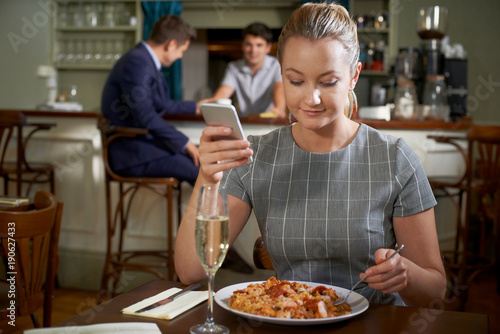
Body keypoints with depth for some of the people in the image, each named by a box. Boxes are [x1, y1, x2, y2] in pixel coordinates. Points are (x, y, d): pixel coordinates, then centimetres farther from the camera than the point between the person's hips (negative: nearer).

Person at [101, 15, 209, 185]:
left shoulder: (145, 59, 13)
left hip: (143, 141, 10)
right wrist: (184, 142, -17)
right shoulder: (137, 62, -19)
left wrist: (195, 107, 39)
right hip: (130, 154, -10)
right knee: (204, 170, -18)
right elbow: (145, 116, -24)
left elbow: (161, 104, 28)